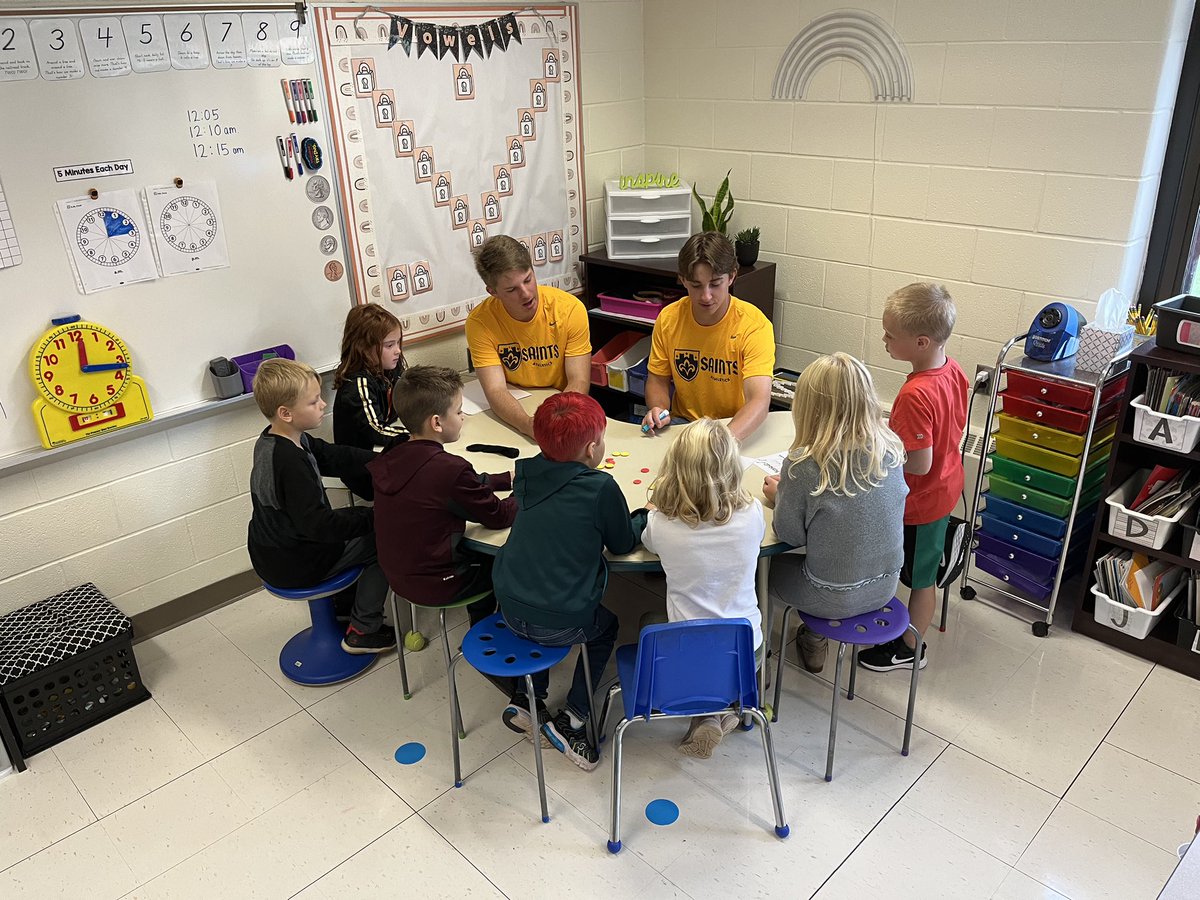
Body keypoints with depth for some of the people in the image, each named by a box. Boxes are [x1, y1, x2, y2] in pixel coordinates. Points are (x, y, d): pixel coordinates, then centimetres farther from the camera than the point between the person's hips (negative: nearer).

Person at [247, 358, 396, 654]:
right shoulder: (289, 463, -32)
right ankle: (362, 632, 11)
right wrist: (373, 517, -24)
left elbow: (333, 457, 4)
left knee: (357, 517, 25)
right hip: (293, 566, -9)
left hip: (270, 552, 10)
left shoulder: (273, 439, -1)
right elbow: (319, 525, -32)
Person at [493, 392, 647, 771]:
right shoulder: (600, 487, -17)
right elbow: (622, 543, -2)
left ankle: (527, 695, 29)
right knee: (605, 627, 27)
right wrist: (646, 516, 16)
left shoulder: (526, 474, 0)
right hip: (563, 624, -4)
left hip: (510, 610, 5)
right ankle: (572, 718, 19)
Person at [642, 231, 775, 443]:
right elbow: (657, 379, 7)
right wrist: (658, 410, -16)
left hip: (737, 429, -3)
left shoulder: (754, 325, -18)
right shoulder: (668, 318, -5)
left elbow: (759, 401, -27)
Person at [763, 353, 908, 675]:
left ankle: (814, 639, 31)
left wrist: (779, 495, 3)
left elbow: (790, 534, -15)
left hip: (835, 598, -5)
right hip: (886, 587, 5)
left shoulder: (804, 464, -26)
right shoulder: (890, 449, -10)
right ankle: (812, 638, 36)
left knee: (770, 561, 23)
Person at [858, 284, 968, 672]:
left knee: (920, 576, 12)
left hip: (920, 501, -9)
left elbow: (919, 464, -32)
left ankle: (909, 648, 32)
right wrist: (895, 433, 6)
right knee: (925, 566, 27)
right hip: (946, 485, 9)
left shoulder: (915, 395, -35)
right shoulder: (953, 371, -7)